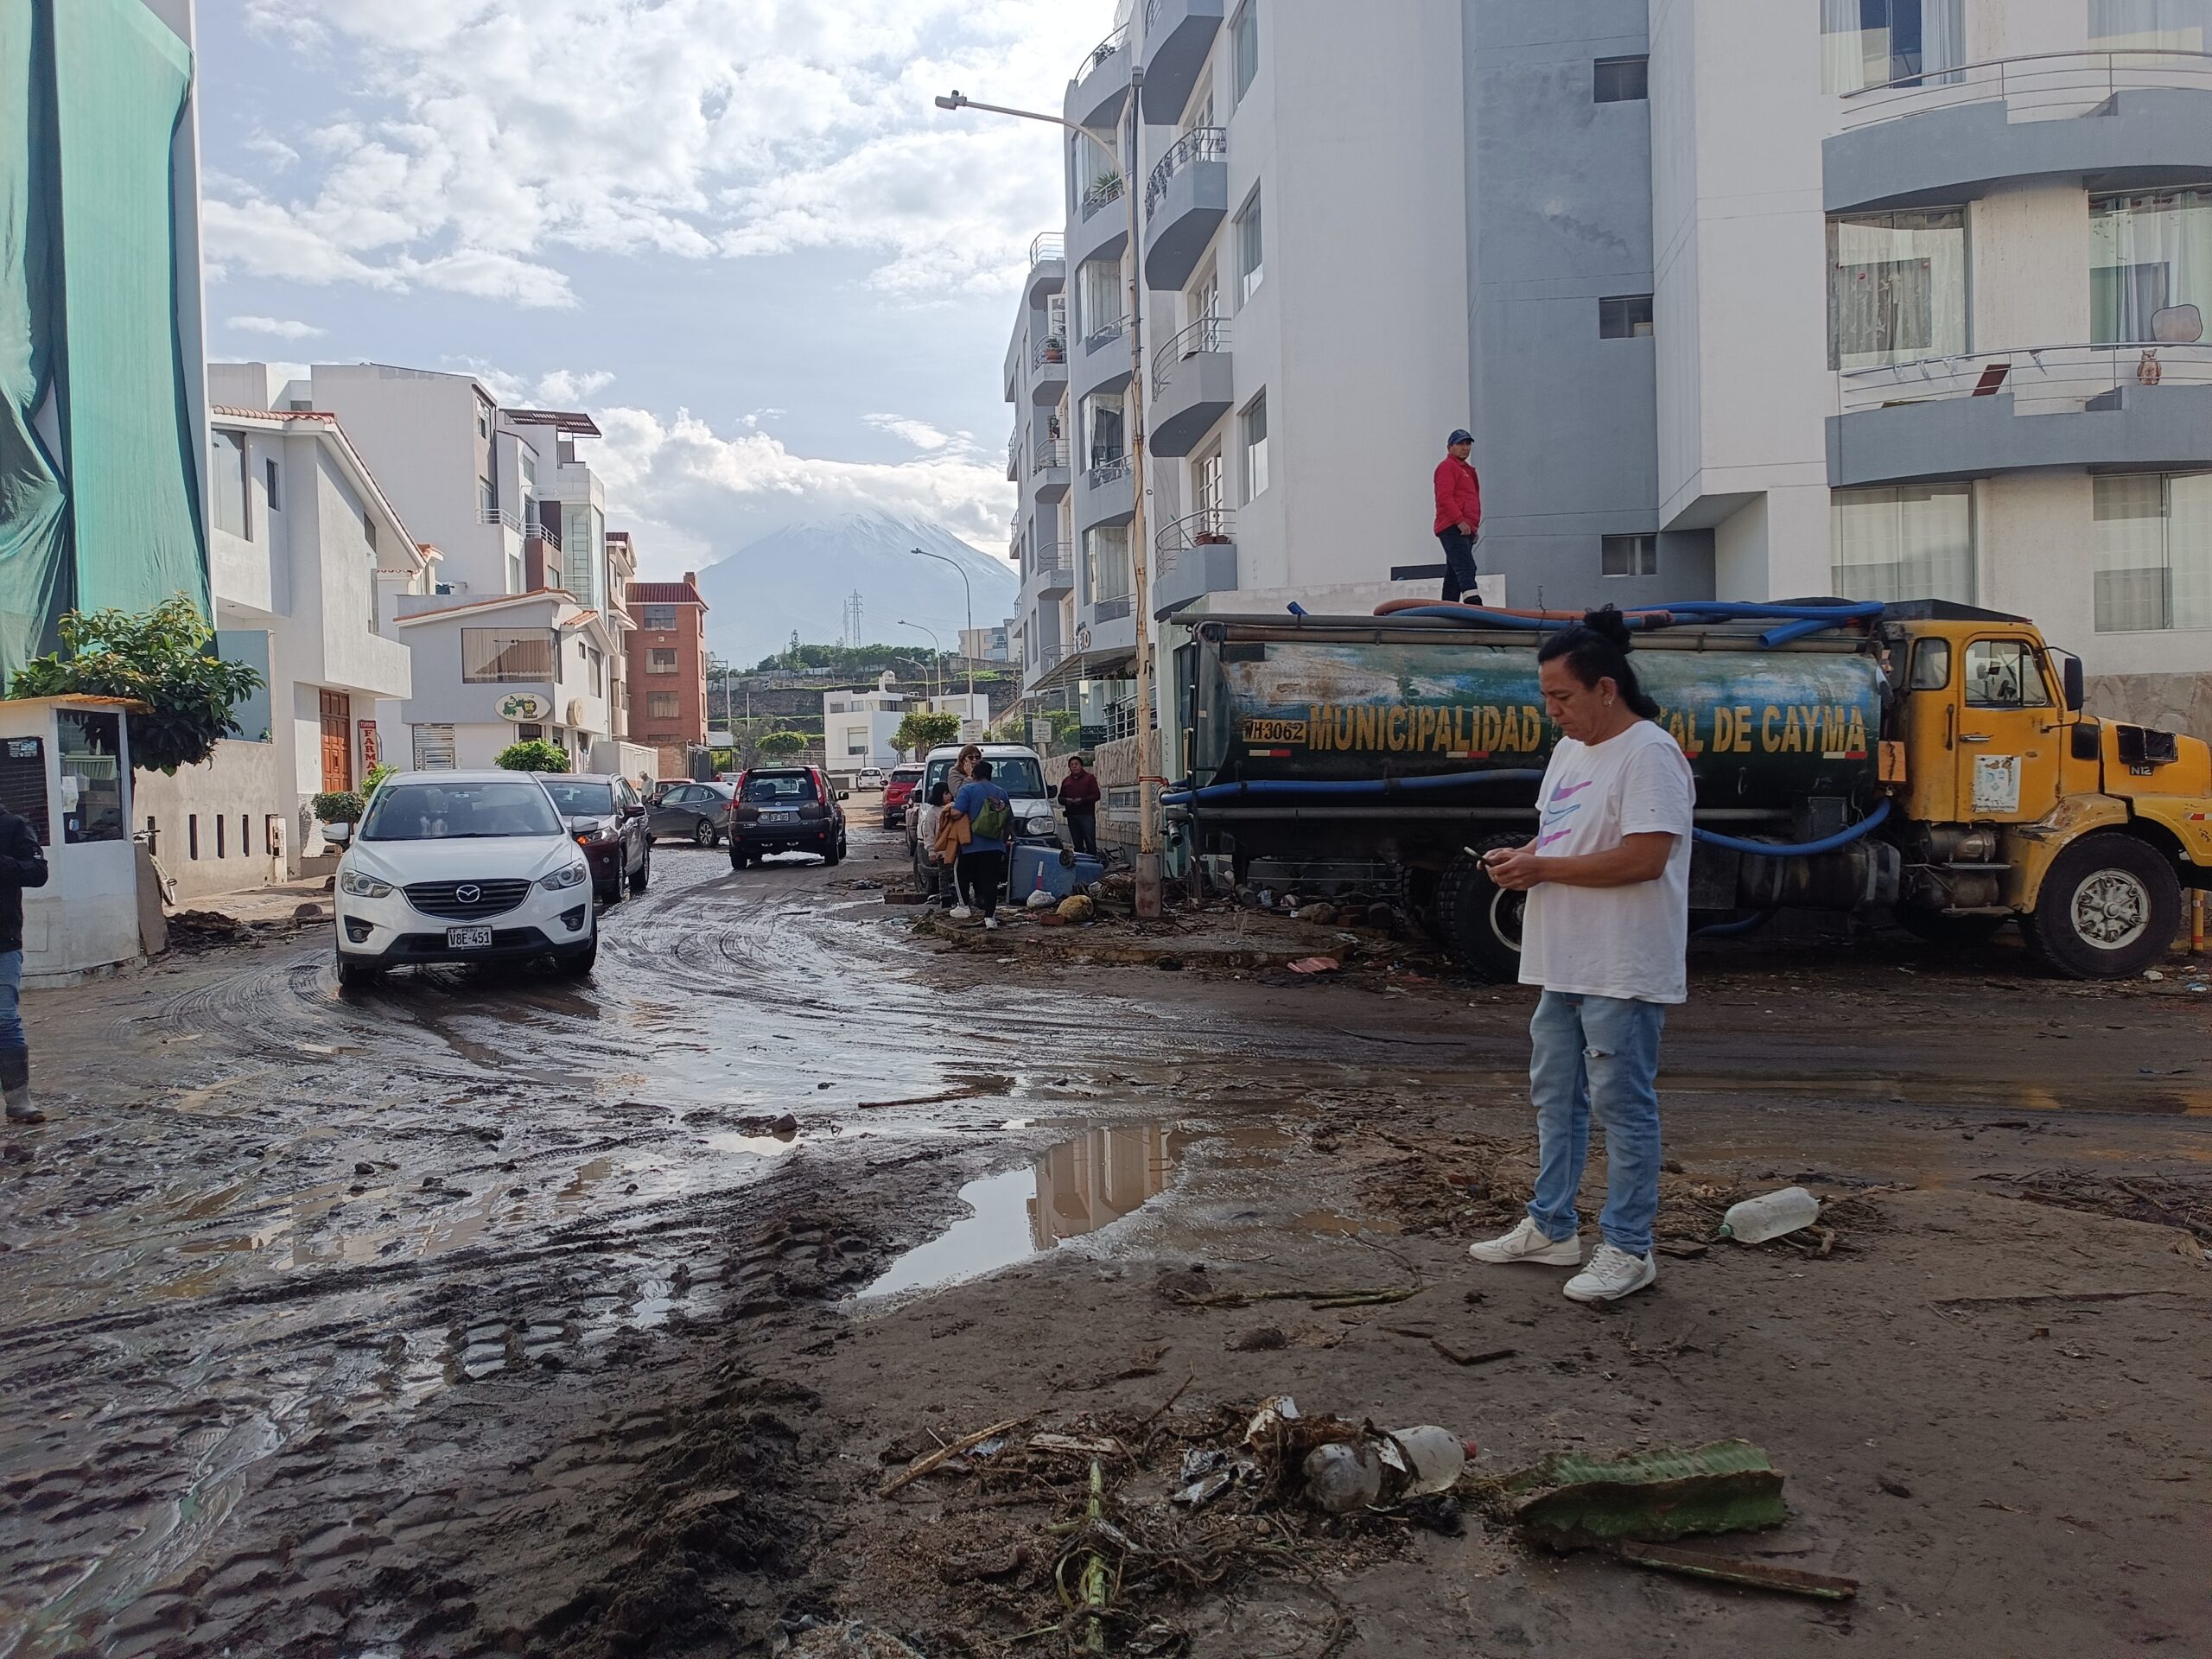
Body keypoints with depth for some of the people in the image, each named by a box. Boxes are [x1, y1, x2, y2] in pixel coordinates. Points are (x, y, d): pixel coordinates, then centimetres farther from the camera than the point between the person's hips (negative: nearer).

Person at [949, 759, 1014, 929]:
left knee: (962, 872, 19)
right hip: (995, 846, 3)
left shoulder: (968, 789, -2)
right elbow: (1010, 821, 16)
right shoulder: (1001, 793, 13)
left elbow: (956, 813, -14)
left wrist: (952, 806, 8)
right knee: (990, 880, 1)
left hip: (972, 845, -3)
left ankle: (965, 906, 15)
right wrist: (1004, 838, 30)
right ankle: (990, 917, -7)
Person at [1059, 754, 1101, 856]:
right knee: (1077, 844, 5)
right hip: (1072, 816, 4)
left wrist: (1082, 800, -15)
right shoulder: (1066, 781, 19)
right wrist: (1066, 801, -4)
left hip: (1087, 814, -4)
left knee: (1090, 842, -9)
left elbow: (1096, 795, -3)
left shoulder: (1090, 778, 5)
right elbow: (1060, 798, 20)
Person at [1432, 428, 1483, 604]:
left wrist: (1474, 527, 24)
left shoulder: (1467, 469, 28)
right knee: (1466, 568, -24)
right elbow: (1444, 497, -15)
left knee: (1453, 575, 9)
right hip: (1452, 528, -10)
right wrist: (1460, 520, -23)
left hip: (1466, 529, 10)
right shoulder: (1447, 466, -2)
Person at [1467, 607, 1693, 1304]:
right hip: (1565, 964, 10)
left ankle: (1628, 1250, 12)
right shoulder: (1571, 749, 14)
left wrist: (1543, 869, -20)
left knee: (1622, 1104, 0)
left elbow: (1645, 856, -25)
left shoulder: (1649, 753, -17)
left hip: (1624, 972, -10)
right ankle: (1551, 1227, 31)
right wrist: (1521, 856, 1)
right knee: (1555, 1095, 17)